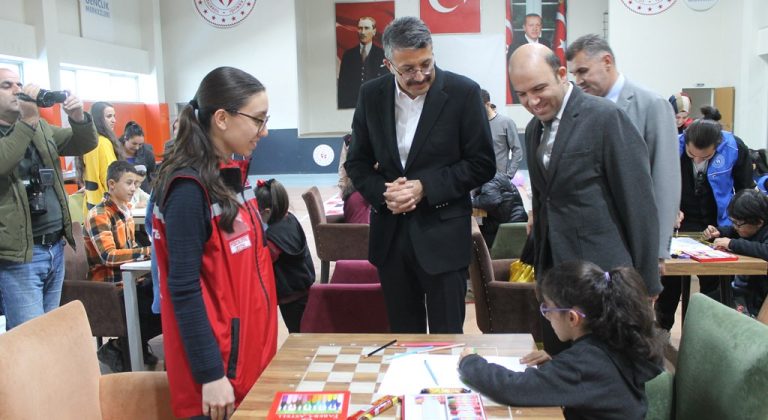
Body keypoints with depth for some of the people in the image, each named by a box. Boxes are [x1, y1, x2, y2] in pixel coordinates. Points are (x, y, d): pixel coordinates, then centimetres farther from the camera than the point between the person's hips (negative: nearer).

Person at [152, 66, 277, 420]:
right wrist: (210, 375, -19)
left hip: (249, 348, 8)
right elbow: (184, 289, -20)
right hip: (219, 364, -8)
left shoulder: (233, 175, 6)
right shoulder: (189, 188, -19)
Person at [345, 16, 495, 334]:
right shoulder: (371, 95, 2)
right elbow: (357, 162, 8)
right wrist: (382, 192, -12)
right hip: (389, 233, 4)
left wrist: (425, 187, -16)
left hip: (443, 233, -3)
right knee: (403, 334, 16)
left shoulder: (463, 92, -8)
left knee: (446, 335, 6)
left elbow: (482, 164, -6)